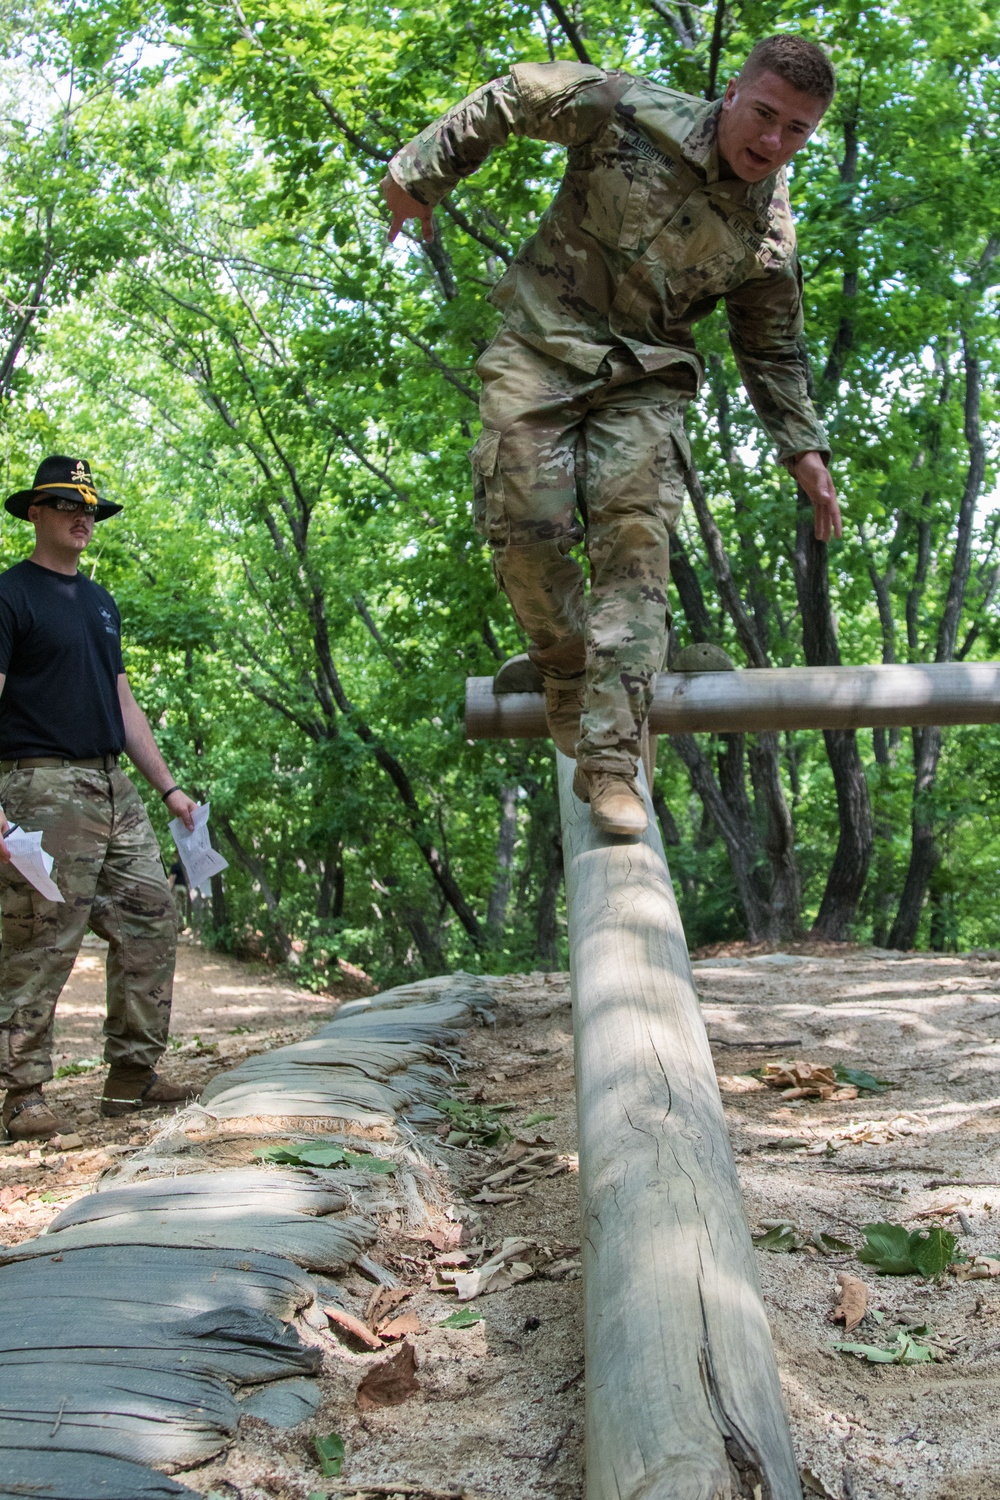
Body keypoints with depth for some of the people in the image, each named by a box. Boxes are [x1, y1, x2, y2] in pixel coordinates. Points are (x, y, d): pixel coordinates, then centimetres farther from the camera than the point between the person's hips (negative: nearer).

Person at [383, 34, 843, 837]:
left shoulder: (769, 234, -1)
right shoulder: (628, 113, -11)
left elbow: (774, 349, 13)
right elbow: (512, 95, 2)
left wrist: (804, 448, 4)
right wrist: (421, 173, 3)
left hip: (644, 377, 1)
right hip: (541, 347, -1)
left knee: (636, 542, -17)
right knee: (527, 529, -12)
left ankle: (611, 760, -23)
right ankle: (567, 675, 16)